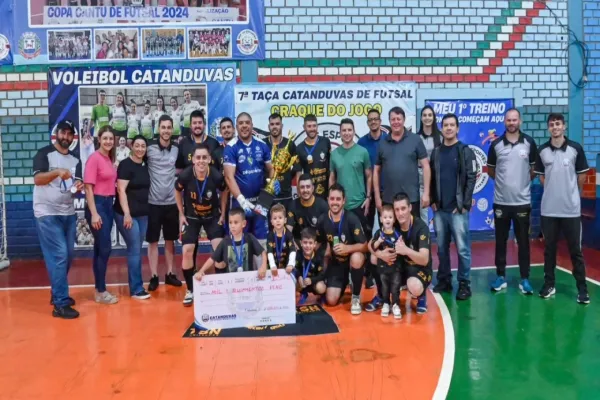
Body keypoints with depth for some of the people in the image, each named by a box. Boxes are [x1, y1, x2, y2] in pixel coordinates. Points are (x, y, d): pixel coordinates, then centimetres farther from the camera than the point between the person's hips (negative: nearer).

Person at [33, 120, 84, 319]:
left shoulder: (75, 160, 13)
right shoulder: (44, 154, -4)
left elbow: (77, 184, 9)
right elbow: (37, 179, -17)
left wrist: (78, 186, -15)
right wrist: (57, 172, -34)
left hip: (68, 213, 6)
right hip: (47, 214, -6)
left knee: (68, 255, 11)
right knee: (58, 255, -11)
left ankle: (57, 293, 29)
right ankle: (61, 304, -7)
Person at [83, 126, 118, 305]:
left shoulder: (110, 159, 11)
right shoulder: (94, 158, -12)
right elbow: (88, 187, -15)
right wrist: (94, 213, -20)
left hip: (109, 204, 8)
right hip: (97, 204, -8)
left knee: (101, 248, 13)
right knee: (104, 248, -5)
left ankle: (99, 289, 21)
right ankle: (101, 291, 6)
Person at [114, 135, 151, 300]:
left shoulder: (145, 165, 11)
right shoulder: (125, 165, -10)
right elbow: (121, 190, -16)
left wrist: (147, 211, 17)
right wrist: (127, 214, -23)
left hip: (143, 214, 7)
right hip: (127, 214, -7)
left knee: (137, 250, 12)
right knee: (135, 250, -5)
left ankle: (134, 284, 22)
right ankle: (136, 289, 1)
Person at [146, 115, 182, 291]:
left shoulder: (177, 150, 4)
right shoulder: (149, 149, -5)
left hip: (172, 202, 3)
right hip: (153, 202, -3)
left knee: (170, 239, 13)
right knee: (153, 241, 5)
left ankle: (170, 274, 24)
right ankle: (154, 276, 13)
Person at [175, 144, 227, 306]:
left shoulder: (217, 176, -26)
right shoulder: (185, 176, -26)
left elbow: (223, 191, -2)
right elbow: (177, 191, -2)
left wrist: (223, 213, 0)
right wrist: (181, 214, -1)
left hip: (212, 216, 0)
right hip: (191, 217, 0)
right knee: (187, 251, -7)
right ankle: (190, 290, 9)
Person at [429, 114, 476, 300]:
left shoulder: (466, 152, -1)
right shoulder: (436, 152, 11)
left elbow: (471, 179, -6)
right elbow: (431, 178, 12)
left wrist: (465, 204, -11)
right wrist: (433, 201, 3)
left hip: (458, 209, -4)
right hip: (439, 209, 4)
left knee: (462, 248, -3)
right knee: (442, 247, 10)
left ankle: (464, 284, 6)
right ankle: (444, 280, 20)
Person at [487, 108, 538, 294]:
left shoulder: (529, 142, 0)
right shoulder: (496, 144, 1)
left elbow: (534, 168, 10)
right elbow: (490, 170, 11)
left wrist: (523, 181, 5)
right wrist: (504, 181, 5)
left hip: (522, 201, -1)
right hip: (500, 201, 1)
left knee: (523, 241, 5)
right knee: (500, 241, 8)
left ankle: (525, 279, 14)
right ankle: (501, 276, 18)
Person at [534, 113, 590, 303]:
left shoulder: (575, 148, -4)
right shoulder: (542, 151, 2)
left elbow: (582, 175, 5)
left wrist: (571, 192, 11)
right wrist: (553, 190, 8)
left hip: (571, 208, -2)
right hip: (548, 208, 2)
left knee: (575, 249, 4)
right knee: (549, 248, 10)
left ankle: (582, 287, 11)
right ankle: (549, 284, 20)